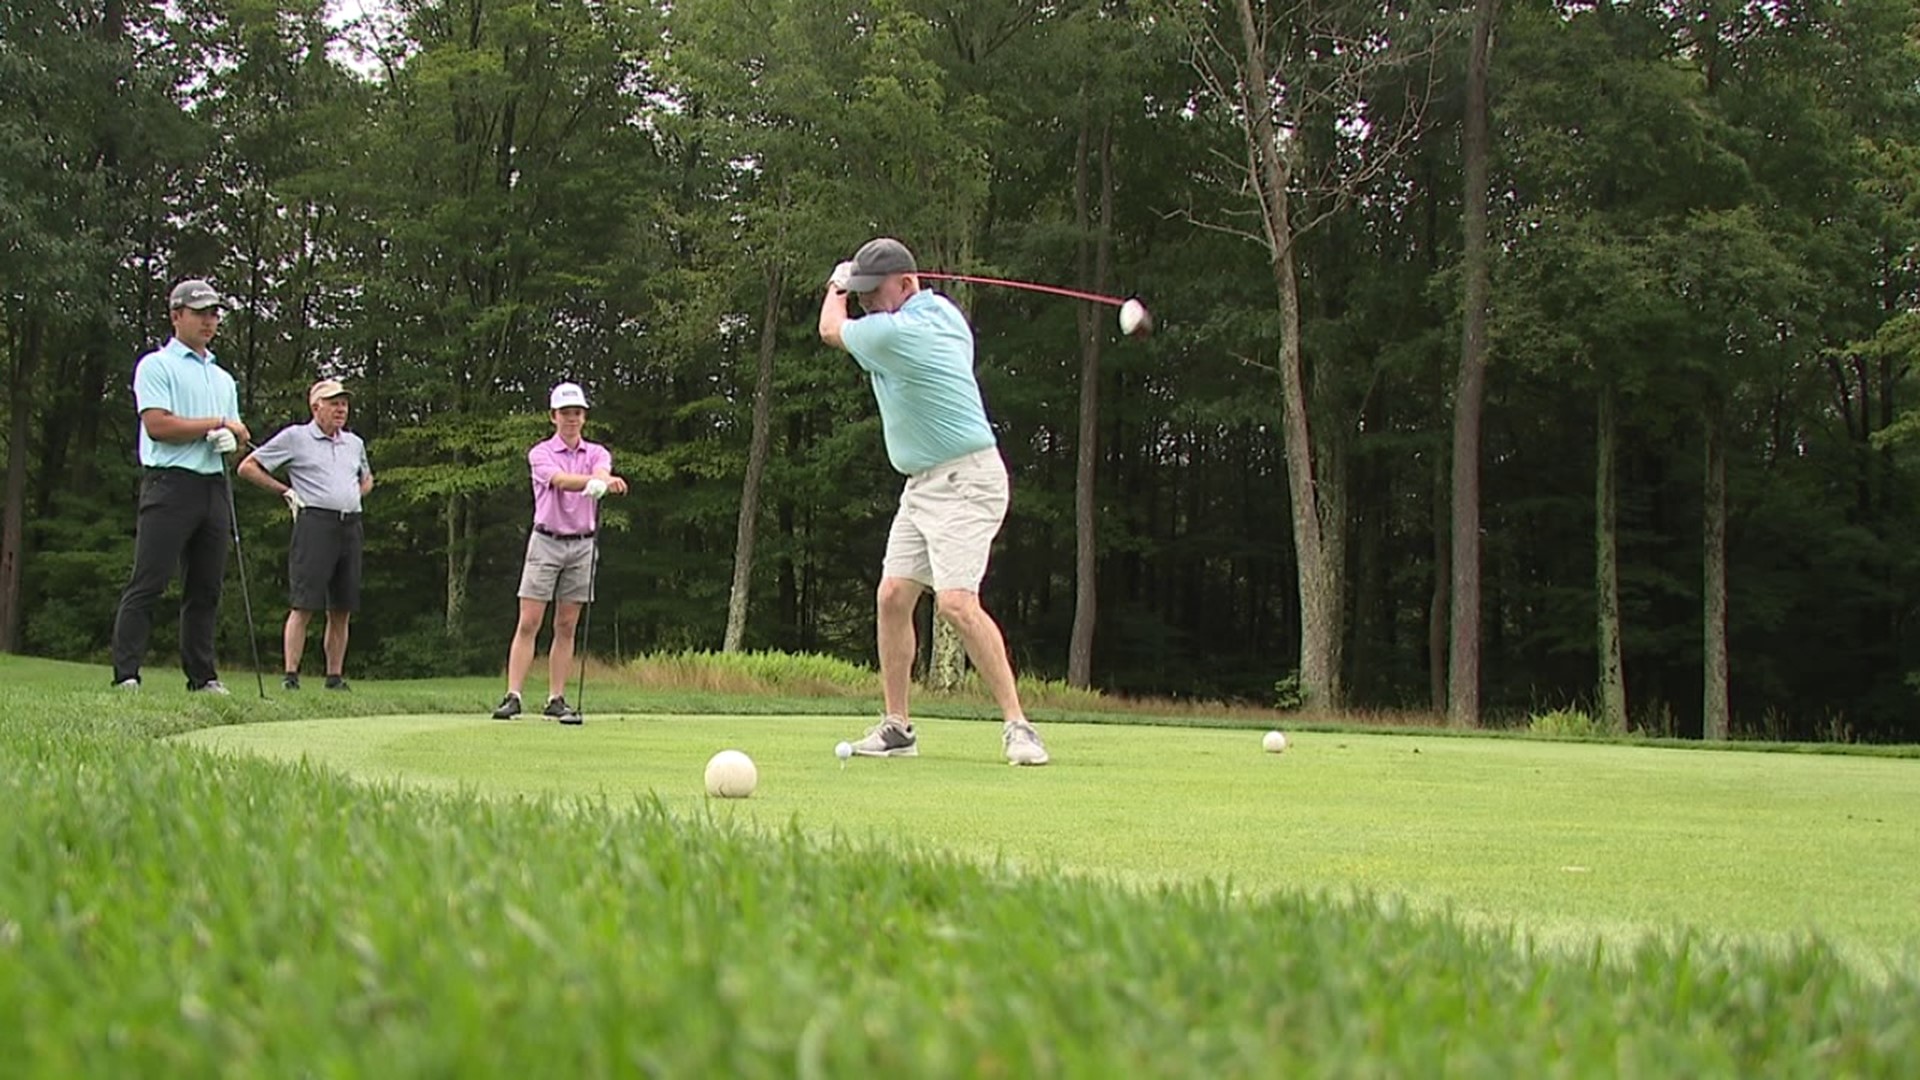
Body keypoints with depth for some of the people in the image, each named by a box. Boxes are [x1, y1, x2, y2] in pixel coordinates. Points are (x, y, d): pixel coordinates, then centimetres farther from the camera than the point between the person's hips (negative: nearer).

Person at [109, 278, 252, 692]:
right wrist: (216, 424, -4)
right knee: (147, 582, -9)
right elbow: (158, 425, -12)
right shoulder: (156, 365, 1)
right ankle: (126, 674, -11)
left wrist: (231, 435, -4)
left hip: (215, 484, 7)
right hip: (171, 483, -7)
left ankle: (202, 676, 11)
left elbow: (240, 433, 21)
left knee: (207, 587, 7)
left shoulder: (223, 377, 24)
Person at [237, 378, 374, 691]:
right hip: (315, 522, -5)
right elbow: (248, 467, 5)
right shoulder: (294, 437, 3)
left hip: (351, 526, 5)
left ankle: (335, 677, 11)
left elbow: (367, 479, 37)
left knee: (342, 610, 5)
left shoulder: (355, 443, 19)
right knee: (303, 606, -9)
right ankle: (290, 675, -8)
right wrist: (285, 492, 2)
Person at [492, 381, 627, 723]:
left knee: (566, 627, 5)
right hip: (546, 542, -3)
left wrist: (603, 482, -43)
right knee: (529, 623, -6)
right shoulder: (540, 454, -2)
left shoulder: (596, 453, 7)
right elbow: (561, 480, -23)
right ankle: (512, 697, -7)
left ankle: (556, 700, 8)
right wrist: (591, 480, -44)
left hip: (582, 545, 3)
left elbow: (601, 474, -17)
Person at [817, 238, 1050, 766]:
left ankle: (1017, 725, -16)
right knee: (893, 596, 4)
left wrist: (836, 285, 22)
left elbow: (831, 329, 1)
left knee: (956, 602, -20)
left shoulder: (895, 333, -19)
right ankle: (897, 726, 9)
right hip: (922, 483, 10)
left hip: (965, 482, -10)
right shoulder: (941, 310, 8)